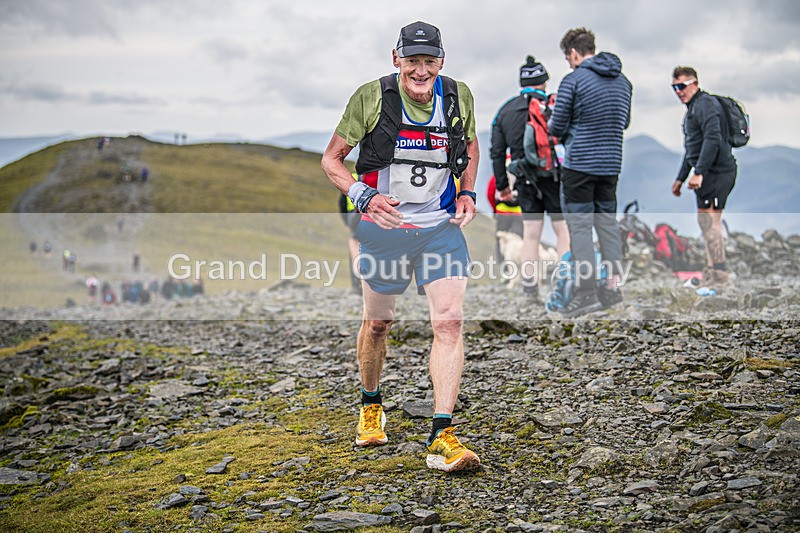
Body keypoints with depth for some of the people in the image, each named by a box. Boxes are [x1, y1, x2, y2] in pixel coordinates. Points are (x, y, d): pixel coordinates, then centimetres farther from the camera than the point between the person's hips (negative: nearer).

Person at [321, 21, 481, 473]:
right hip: (384, 228, -1)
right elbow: (331, 158, -6)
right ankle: (371, 406, 42)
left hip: (442, 227, 1)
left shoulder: (458, 96, -3)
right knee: (378, 323, 14)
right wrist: (364, 196, -23)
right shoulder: (372, 97, -12)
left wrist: (467, 193, 1)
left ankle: (442, 438, -14)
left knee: (450, 321, -15)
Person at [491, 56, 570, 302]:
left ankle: (530, 290, 9)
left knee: (531, 234, 8)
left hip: (525, 179, 4)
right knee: (564, 229, 3)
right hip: (553, 174, -4)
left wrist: (502, 185, 15)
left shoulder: (505, 110, 10)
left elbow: (497, 152, 9)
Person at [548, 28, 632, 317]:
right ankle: (613, 285, 17)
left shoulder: (573, 80, -11)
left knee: (580, 225, -1)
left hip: (579, 163, -6)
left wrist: (551, 124, 14)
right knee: (607, 221, 15)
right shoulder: (623, 80, 9)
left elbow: (557, 126, -8)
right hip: (611, 163, 6)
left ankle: (587, 292, -2)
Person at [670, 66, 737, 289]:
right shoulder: (692, 108, 23)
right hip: (709, 173, 11)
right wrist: (680, 178, 30)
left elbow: (712, 138, -23)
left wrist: (699, 172, -28)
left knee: (710, 222, -12)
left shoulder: (705, 103, -10)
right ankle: (711, 273, 24)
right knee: (705, 221, 15)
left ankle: (721, 278, -12)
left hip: (716, 171, -11)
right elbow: (691, 149, 30)